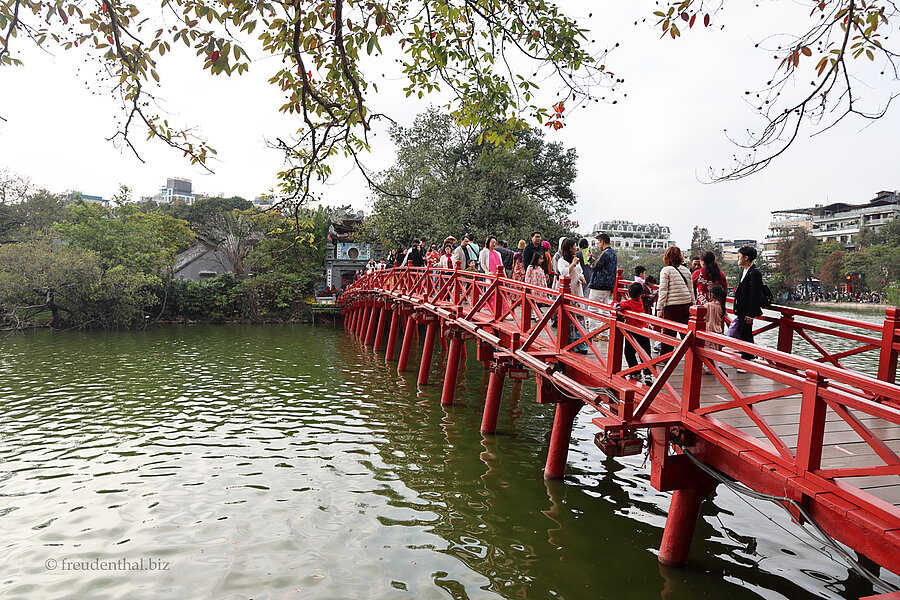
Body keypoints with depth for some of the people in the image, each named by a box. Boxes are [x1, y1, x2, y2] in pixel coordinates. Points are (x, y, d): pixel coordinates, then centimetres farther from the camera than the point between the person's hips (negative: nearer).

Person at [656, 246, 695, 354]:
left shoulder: (666, 270, -4)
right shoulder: (687, 271, 11)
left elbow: (663, 291, -7)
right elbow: (691, 290, 13)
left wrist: (659, 309, -6)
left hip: (672, 306, -5)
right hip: (687, 305, 5)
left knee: (668, 333, 1)